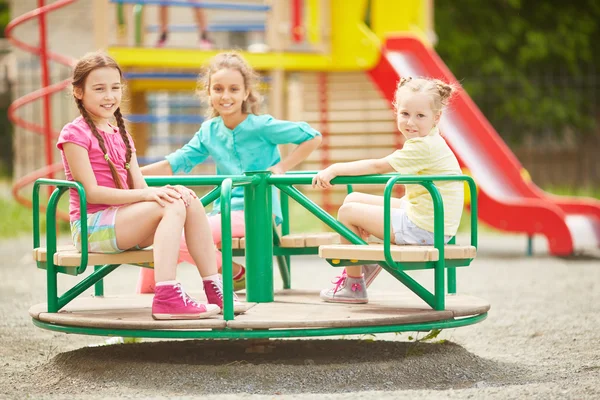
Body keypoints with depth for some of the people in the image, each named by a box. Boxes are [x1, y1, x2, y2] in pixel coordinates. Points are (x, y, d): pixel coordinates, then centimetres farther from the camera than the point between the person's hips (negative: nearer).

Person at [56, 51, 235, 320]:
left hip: (121, 221, 8)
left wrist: (166, 191, -13)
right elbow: (91, 192, -16)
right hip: (91, 226, -8)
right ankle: (166, 298, -41)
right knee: (172, 206, -27)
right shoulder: (75, 134, -7)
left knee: (190, 201, -13)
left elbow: (140, 187, 10)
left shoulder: (120, 136, 19)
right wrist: (146, 194, -24)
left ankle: (215, 290, -15)